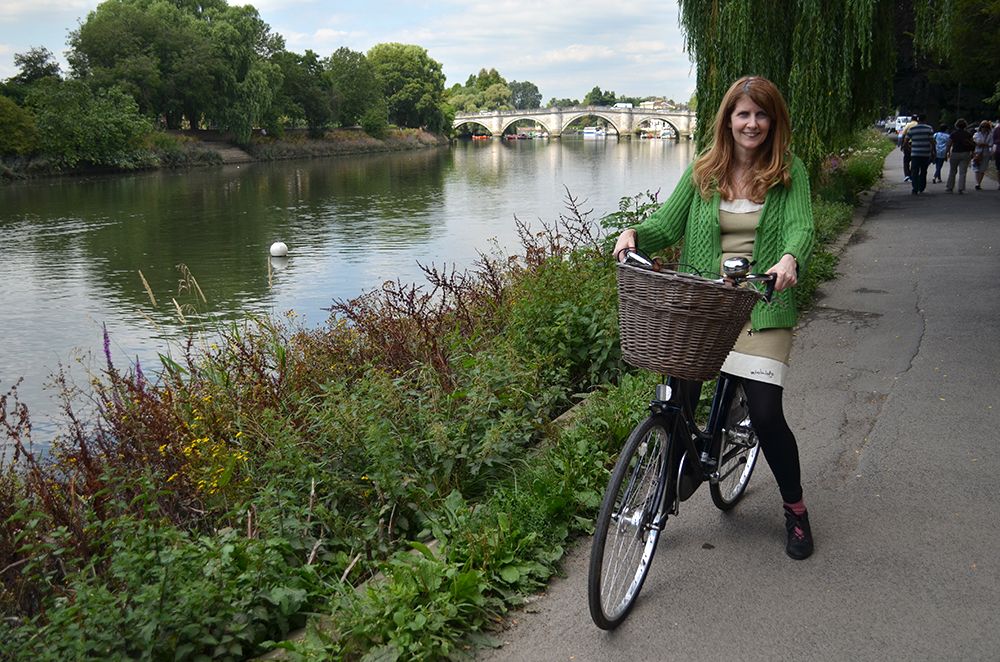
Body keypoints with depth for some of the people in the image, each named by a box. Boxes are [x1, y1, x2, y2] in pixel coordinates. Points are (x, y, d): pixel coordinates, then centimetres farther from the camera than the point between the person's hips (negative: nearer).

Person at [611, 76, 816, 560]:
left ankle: (795, 509, 16)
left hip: (761, 307, -2)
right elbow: (667, 224, 3)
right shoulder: (704, 171, 6)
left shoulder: (789, 173, 1)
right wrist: (634, 234, -18)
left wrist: (789, 258, -35)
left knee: (765, 414, -8)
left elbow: (802, 227, -13)